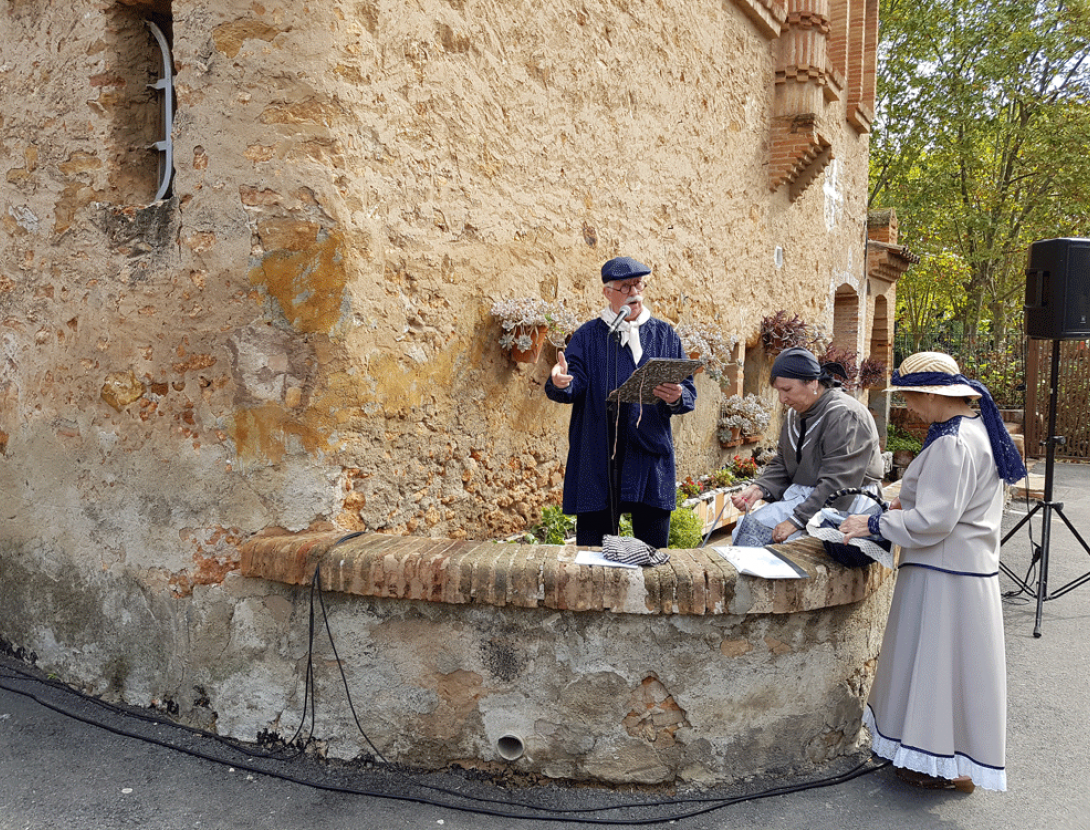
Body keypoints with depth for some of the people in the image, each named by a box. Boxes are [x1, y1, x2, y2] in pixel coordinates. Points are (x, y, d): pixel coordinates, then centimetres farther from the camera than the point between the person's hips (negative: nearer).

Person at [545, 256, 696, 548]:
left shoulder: (665, 335, 13)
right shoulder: (588, 336, 7)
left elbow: (689, 390, 8)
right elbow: (574, 385, -5)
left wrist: (676, 398, -16)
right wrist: (561, 384, -30)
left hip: (650, 457, 2)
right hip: (598, 458, -2)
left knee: (654, 547, 5)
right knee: (592, 544, 2)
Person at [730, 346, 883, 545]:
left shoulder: (844, 416, -17)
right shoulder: (795, 414, 12)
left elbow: (836, 485, -24)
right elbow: (781, 466, 15)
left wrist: (797, 520, -26)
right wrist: (758, 489, -5)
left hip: (844, 505, -8)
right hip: (803, 495, 8)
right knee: (746, 526, -13)